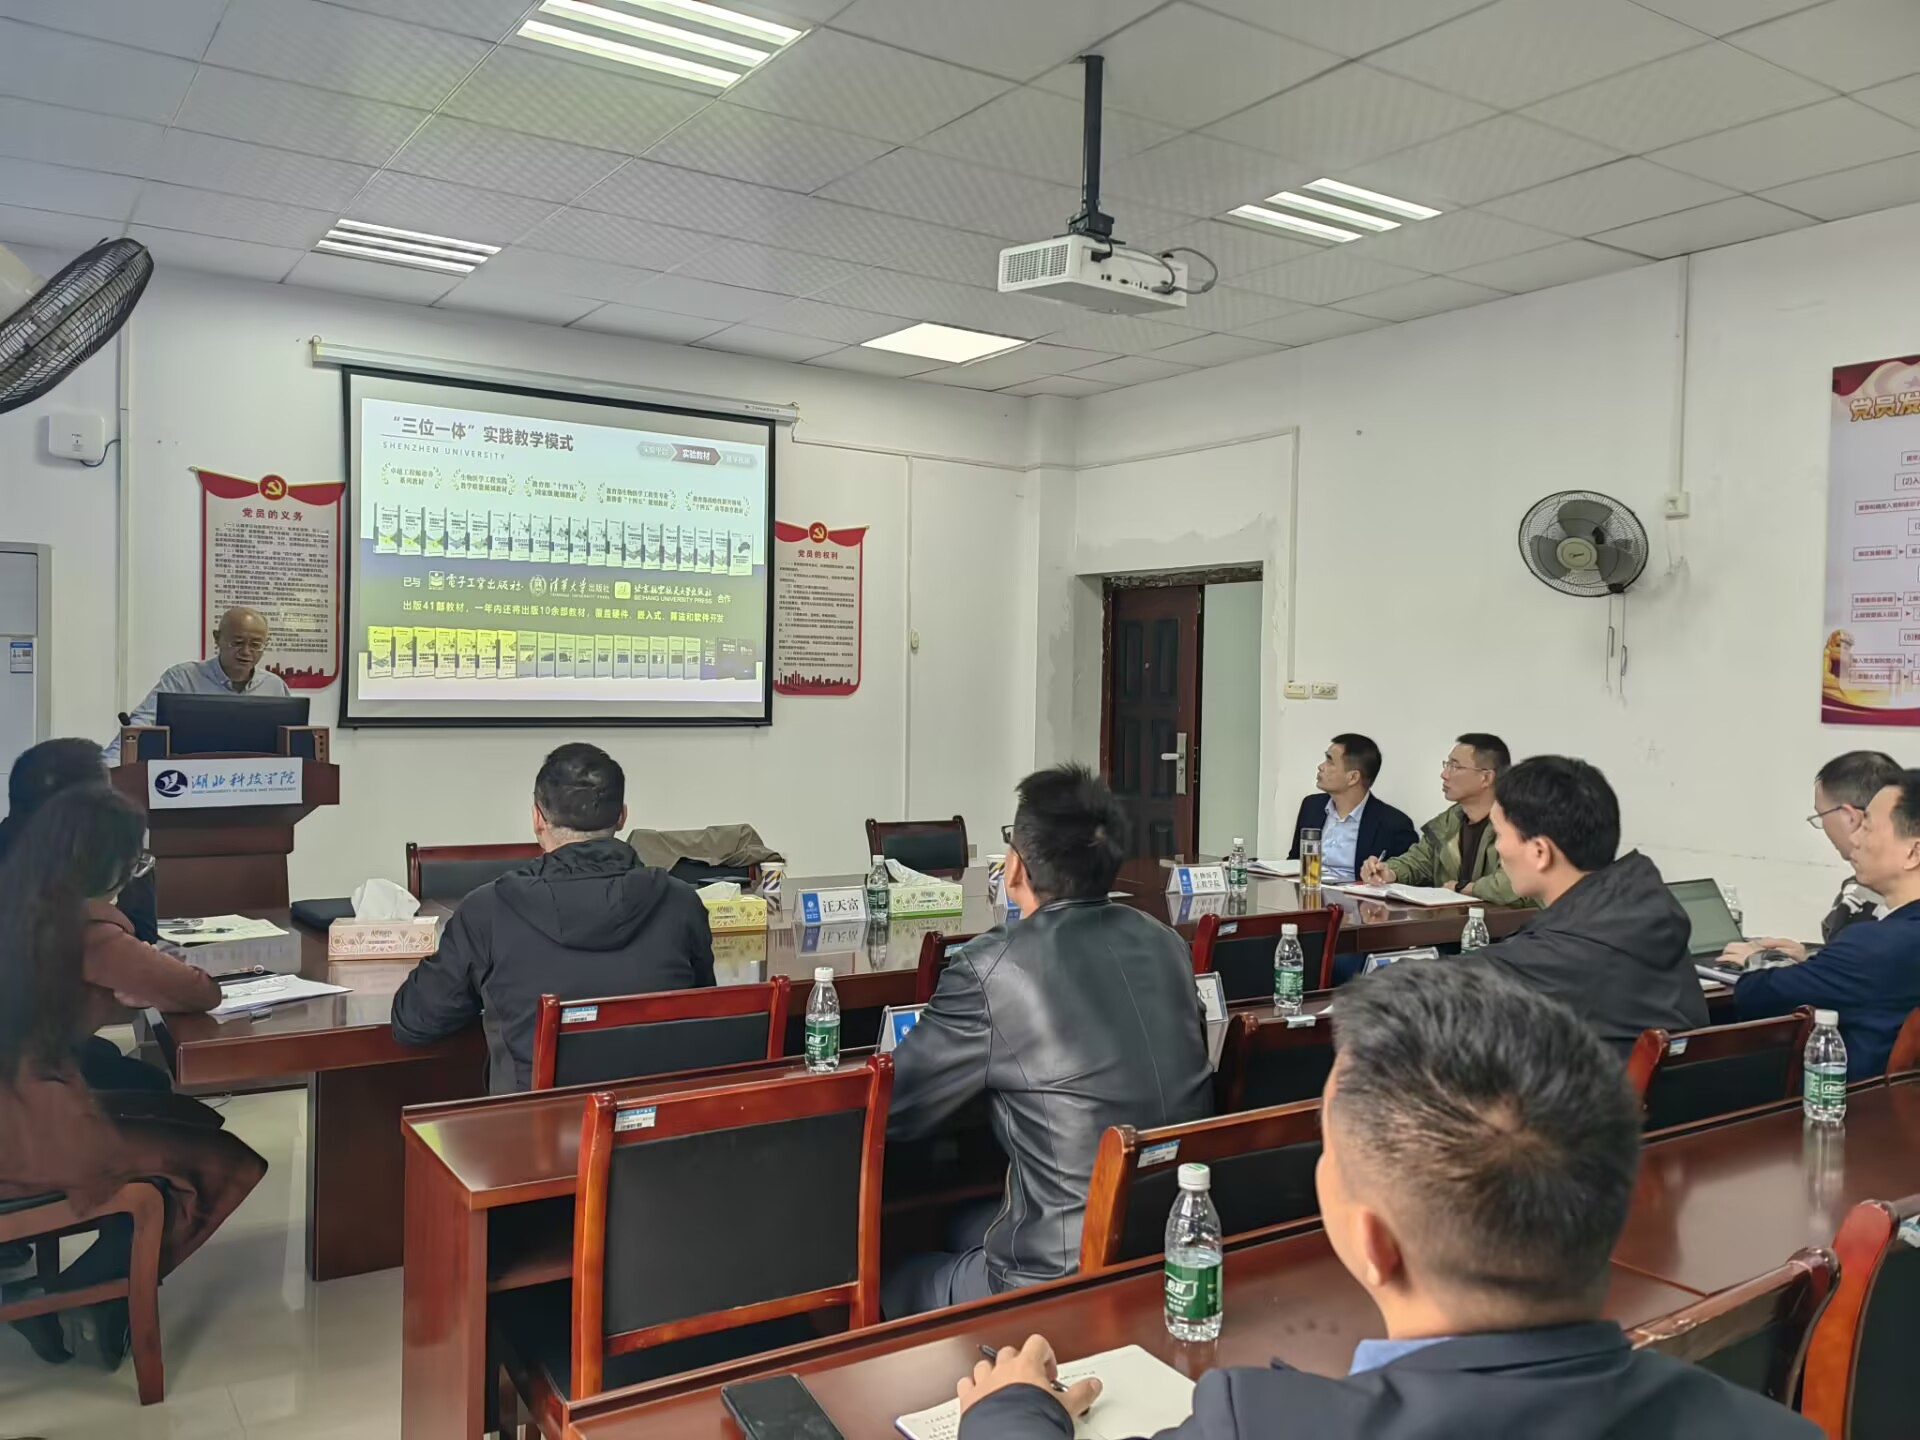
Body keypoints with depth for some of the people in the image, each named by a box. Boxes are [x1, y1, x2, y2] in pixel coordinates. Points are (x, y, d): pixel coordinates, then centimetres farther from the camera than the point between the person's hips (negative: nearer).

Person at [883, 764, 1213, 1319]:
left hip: (1071, 1277, -6)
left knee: (893, 1288, 22)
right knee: (965, 1230, 30)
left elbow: (893, 1109, -7)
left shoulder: (990, 968, -19)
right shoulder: (1166, 943, 0)